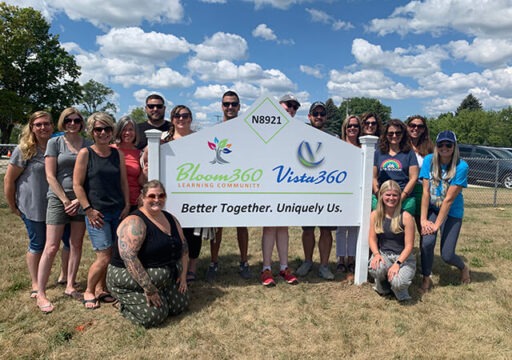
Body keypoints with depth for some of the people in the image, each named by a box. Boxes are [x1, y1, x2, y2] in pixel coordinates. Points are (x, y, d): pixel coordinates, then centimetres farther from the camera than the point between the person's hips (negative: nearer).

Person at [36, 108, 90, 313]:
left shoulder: (88, 145, 7)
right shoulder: (55, 143, 1)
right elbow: (50, 176, -4)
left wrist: (79, 200, -5)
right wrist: (66, 200, -9)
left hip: (81, 199, 3)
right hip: (58, 198, -3)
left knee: (76, 244, 7)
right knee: (52, 247, -4)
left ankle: (70, 286, 21)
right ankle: (40, 294, 6)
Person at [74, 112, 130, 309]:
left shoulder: (118, 154, 9)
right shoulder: (85, 153, -4)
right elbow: (77, 184, -6)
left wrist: (127, 206, 6)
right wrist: (88, 210, -11)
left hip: (118, 211, 5)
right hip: (97, 212, -5)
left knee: (114, 254, 8)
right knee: (104, 257, -6)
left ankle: (101, 289, 28)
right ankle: (89, 291, 17)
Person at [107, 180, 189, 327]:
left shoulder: (170, 218, 5)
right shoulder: (135, 222, -22)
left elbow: (183, 246, 13)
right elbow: (128, 257, -31)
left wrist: (183, 274, 3)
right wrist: (148, 287, -30)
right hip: (129, 279, -8)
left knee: (181, 304, 3)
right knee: (155, 315, -17)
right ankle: (126, 305, 10)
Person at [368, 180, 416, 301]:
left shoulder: (406, 217, -11)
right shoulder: (375, 215, 0)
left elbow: (409, 245, -12)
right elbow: (372, 238, 3)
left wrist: (397, 263, -23)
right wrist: (376, 254, -17)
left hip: (403, 257, -2)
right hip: (383, 254, 2)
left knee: (398, 282, -31)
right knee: (375, 268, -33)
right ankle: (382, 286, 6)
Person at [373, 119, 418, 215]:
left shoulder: (409, 153, 11)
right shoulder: (378, 153, 15)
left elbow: (413, 178, 3)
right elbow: (373, 177, 11)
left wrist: (401, 198, -8)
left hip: (404, 199, -1)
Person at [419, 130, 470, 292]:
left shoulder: (461, 166, -18)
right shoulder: (429, 160, -10)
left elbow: (449, 199, -19)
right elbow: (425, 192, -11)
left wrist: (437, 225, -19)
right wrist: (423, 220, -15)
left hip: (452, 212, -2)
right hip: (432, 208, 2)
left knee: (447, 255, -4)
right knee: (427, 242, -20)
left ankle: (464, 267, 33)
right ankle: (426, 278, 4)